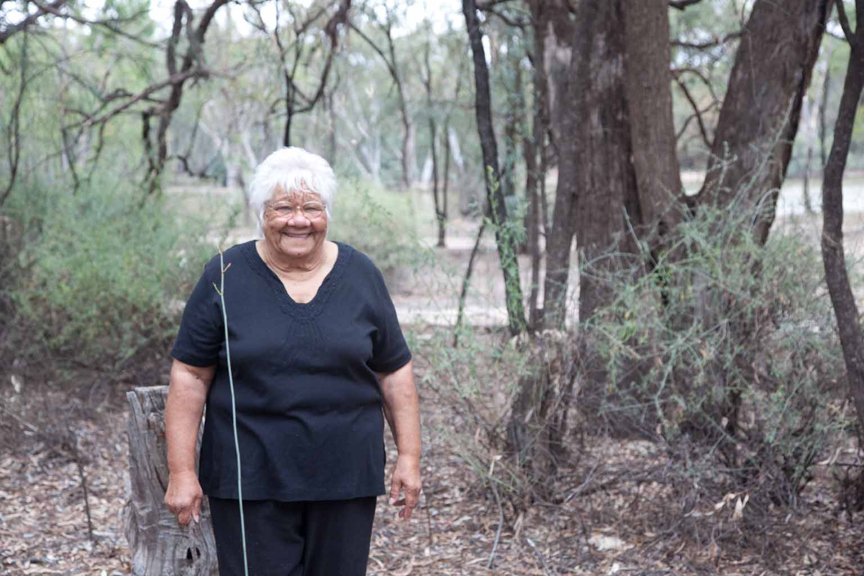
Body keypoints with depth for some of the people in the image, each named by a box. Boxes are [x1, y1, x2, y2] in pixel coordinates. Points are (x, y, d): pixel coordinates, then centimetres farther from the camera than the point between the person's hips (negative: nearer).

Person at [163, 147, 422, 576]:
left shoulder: (360, 276, 2)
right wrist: (181, 472, -6)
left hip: (344, 476, 2)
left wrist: (409, 457, 2)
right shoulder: (225, 278, -3)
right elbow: (189, 377, -2)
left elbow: (394, 373, 7)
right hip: (250, 477, -2)